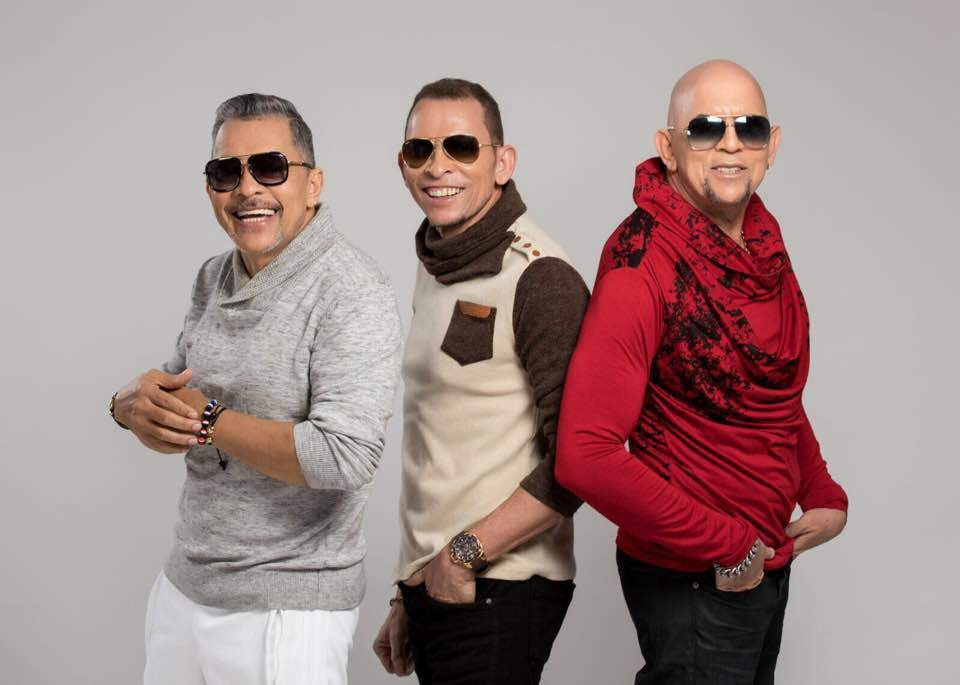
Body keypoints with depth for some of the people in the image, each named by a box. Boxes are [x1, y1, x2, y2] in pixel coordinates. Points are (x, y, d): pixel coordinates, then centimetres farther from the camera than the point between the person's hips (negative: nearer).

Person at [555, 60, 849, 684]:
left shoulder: (762, 239, 4)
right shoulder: (643, 264, -21)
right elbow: (586, 455, -29)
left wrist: (824, 494, 4)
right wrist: (724, 547, -22)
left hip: (766, 559, 8)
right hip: (692, 582, -8)